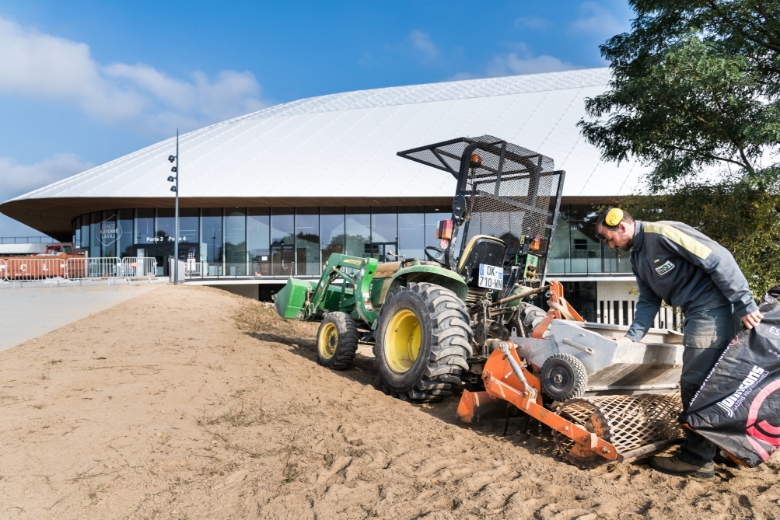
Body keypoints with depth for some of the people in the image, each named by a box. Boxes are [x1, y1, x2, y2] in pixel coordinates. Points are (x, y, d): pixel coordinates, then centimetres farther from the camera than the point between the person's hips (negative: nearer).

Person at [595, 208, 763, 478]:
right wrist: (631, 337, 7)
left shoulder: (663, 233, -18)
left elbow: (719, 259, -20)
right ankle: (706, 444, 27)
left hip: (713, 310, -10)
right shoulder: (638, 257, 13)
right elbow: (648, 301, 17)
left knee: (696, 383, -6)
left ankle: (697, 458, 2)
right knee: (704, 382, 15)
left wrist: (745, 304, -19)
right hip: (695, 314, 10)